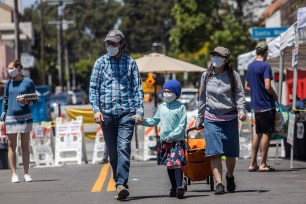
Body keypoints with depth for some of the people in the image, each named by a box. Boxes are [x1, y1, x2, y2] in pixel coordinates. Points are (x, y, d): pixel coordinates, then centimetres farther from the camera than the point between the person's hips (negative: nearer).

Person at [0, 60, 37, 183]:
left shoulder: (28, 82, 2)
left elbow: (34, 100, 5)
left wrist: (27, 102, -17)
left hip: (25, 117, -2)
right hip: (10, 118, 2)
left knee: (25, 146, 3)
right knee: (12, 146, 0)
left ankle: (26, 173, 8)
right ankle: (14, 174, 1)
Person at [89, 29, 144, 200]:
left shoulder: (130, 62, 7)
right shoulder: (101, 62, 9)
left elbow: (138, 88, 7)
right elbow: (93, 88, 7)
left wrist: (139, 111, -4)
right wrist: (96, 109, -5)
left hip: (126, 112, -2)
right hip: (106, 113, 2)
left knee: (124, 148, -16)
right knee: (113, 152, 6)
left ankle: (122, 184, -23)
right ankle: (121, 184, 14)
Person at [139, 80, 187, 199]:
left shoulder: (180, 107, -3)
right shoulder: (161, 107, 11)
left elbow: (182, 125, -7)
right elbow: (154, 121, 17)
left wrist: (172, 136, -13)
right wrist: (142, 121, 1)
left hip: (177, 140, -5)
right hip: (164, 141, 5)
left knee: (177, 163, -18)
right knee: (169, 165, 8)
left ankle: (179, 187, -28)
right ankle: (174, 188, 15)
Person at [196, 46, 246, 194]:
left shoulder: (233, 75, 1)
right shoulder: (206, 76, 7)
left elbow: (240, 94, -2)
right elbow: (202, 98, 16)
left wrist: (241, 110, -20)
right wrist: (199, 118, 18)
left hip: (230, 118, -1)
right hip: (211, 118, 1)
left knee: (231, 153, 6)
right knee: (214, 153, -12)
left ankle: (230, 177, 34)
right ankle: (219, 184, -15)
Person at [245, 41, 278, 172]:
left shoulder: (250, 66, 11)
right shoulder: (265, 66, -13)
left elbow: (247, 87, 18)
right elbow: (268, 86, -21)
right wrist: (275, 96, -5)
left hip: (255, 105, 8)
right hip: (267, 105, -8)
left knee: (258, 133, 13)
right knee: (267, 133, -2)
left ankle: (253, 164, 13)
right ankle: (263, 164, -3)